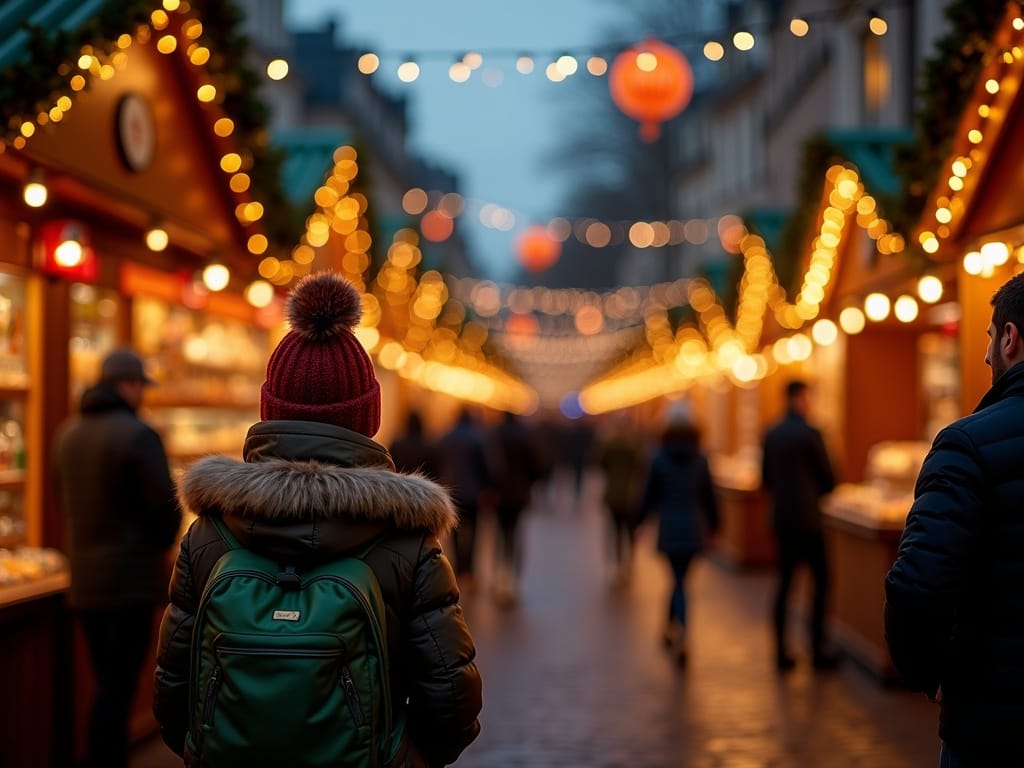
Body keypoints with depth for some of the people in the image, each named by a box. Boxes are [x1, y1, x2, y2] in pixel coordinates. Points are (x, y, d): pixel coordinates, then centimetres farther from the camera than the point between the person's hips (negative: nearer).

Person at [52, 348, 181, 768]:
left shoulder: (68, 432, 8)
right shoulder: (138, 434, -15)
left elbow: (63, 496, 14)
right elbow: (166, 505, -15)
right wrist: (162, 542, 4)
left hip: (84, 579, 7)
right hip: (130, 579, -7)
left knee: (108, 682, 16)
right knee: (117, 688, -3)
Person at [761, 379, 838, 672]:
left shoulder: (771, 435, 6)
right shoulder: (810, 434, -12)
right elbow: (829, 480, -4)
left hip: (780, 519, 6)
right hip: (807, 520, -6)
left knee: (785, 583, 9)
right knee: (821, 581, 3)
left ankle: (781, 650, 9)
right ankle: (817, 648, 2)